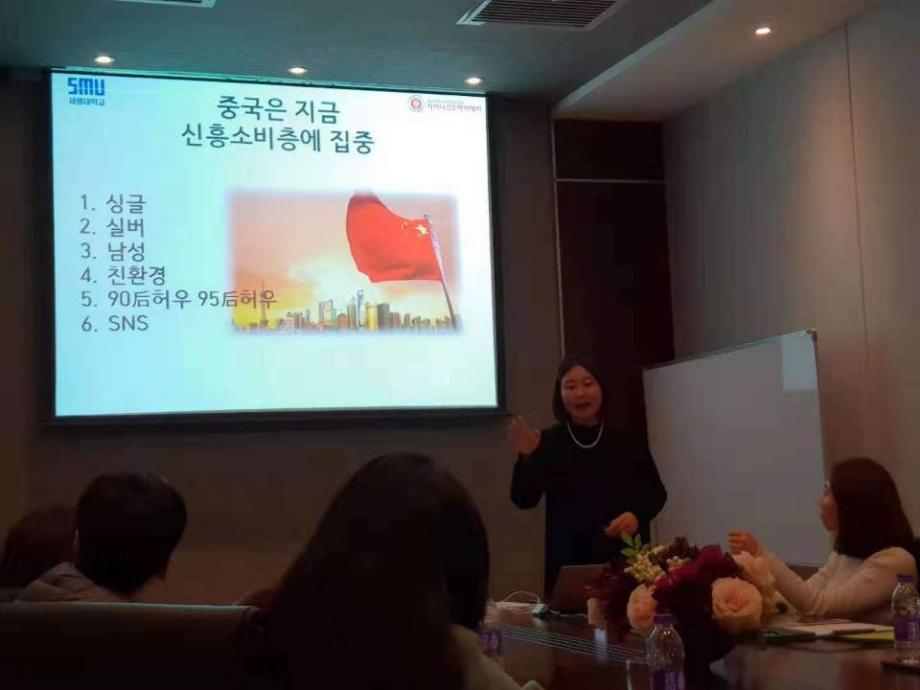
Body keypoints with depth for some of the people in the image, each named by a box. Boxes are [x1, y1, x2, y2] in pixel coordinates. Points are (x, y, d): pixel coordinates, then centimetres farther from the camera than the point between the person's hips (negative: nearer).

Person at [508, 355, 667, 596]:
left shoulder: (628, 440, 5)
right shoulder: (548, 442, 1)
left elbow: (657, 492, 12)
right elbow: (524, 500, -7)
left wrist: (637, 514, -8)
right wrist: (527, 457, -22)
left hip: (626, 560, 2)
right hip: (568, 565, -1)